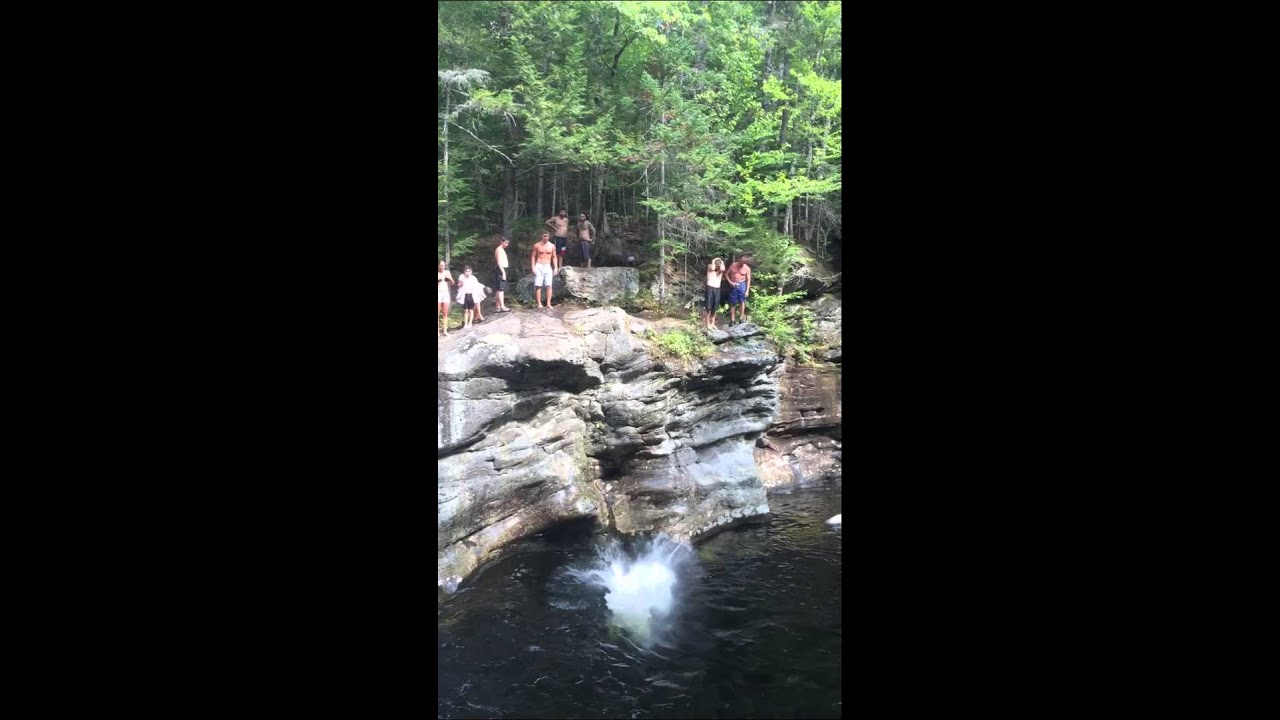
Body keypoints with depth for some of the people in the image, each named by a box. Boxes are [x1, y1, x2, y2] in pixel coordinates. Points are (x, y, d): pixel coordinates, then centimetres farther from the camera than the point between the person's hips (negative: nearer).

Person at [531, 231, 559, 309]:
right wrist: (533, 267, -4)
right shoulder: (537, 246, 2)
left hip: (548, 266, 1)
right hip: (539, 266, -1)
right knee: (538, 286, -5)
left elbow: (554, 257, 11)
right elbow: (533, 256, 5)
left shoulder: (552, 246, 7)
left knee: (549, 285, -8)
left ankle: (548, 303, -7)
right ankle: (539, 303, -2)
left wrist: (556, 268, 2)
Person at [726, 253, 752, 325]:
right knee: (732, 303, 4)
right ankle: (732, 319, 11)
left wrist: (747, 290, -6)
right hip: (733, 286, 1)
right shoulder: (733, 265, -1)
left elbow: (748, 280, -1)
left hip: (741, 285, -1)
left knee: (742, 301, -6)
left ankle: (742, 318, 0)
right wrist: (730, 282, -9)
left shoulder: (747, 268, -4)